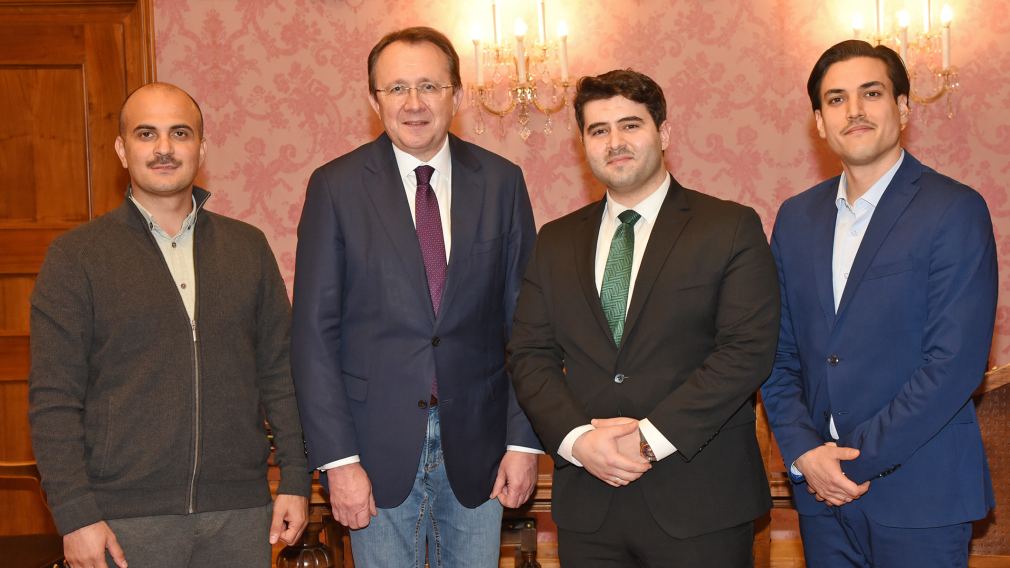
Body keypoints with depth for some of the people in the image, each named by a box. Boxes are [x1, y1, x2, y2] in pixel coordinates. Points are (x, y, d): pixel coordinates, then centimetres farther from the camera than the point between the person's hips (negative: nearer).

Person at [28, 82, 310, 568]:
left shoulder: (248, 246, 9)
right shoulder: (76, 255, 0)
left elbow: (280, 371, 10)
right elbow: (53, 399, -3)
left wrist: (296, 478, 4)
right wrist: (75, 514, -9)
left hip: (239, 511, 3)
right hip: (126, 518, -2)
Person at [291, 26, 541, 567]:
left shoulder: (501, 182, 1)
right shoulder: (335, 187, -4)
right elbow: (314, 332, -5)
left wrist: (524, 440, -2)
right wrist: (337, 458, -10)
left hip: (477, 444, 2)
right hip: (378, 446, -1)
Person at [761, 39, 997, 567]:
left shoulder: (955, 211, -8)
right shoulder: (797, 217, 8)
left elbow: (954, 363, -15)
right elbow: (778, 353, 7)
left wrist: (859, 460, -14)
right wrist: (804, 454, -6)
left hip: (918, 497, -4)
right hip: (821, 488, 5)